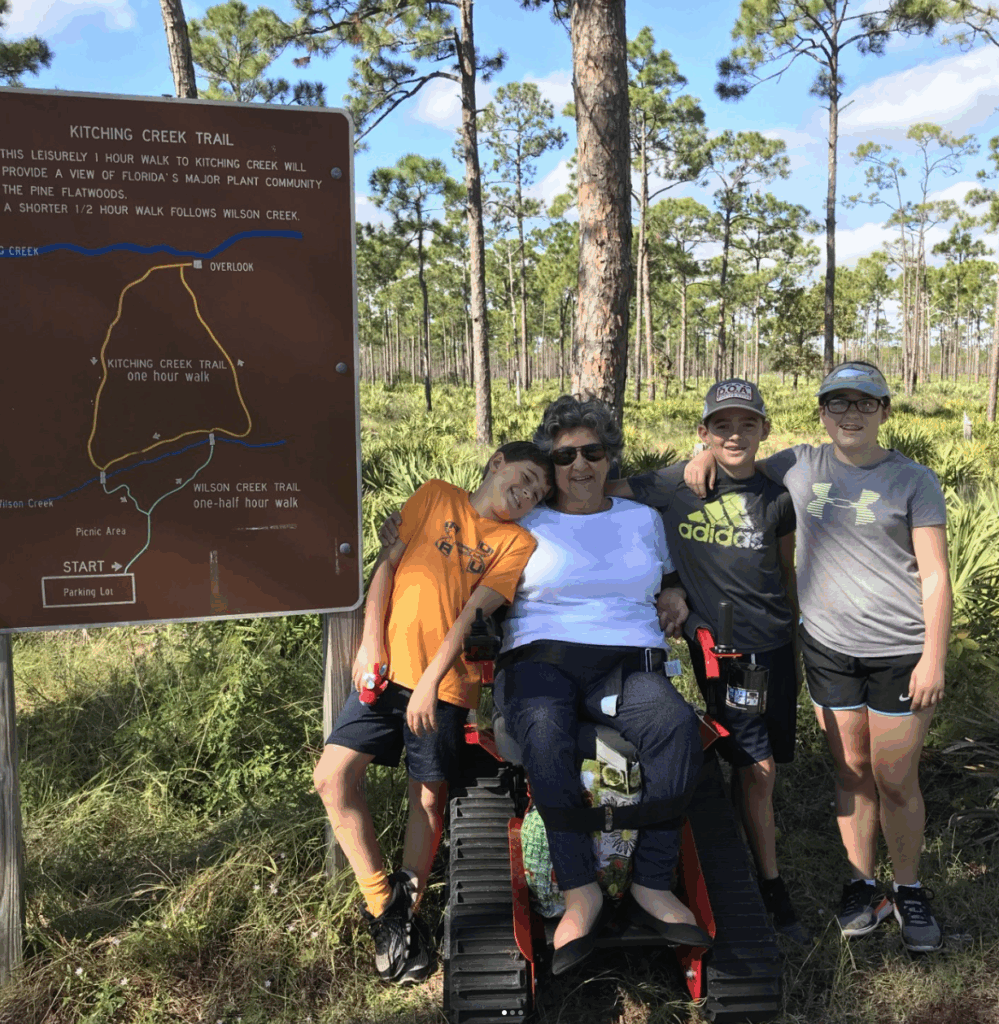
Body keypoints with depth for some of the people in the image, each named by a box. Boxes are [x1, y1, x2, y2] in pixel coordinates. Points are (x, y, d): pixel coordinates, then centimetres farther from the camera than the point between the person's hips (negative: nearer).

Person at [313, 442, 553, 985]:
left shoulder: (517, 542, 5)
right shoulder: (436, 496, 11)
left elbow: (474, 612, -6)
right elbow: (388, 564, 7)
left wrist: (431, 680, -14)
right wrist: (371, 643, -3)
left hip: (446, 684, -1)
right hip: (388, 667, 2)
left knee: (429, 796, 2)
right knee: (332, 776, -6)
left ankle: (406, 909, 22)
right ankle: (382, 904, 7)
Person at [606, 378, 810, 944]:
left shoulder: (776, 497, 3)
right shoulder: (679, 483, -6)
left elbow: (787, 575, 14)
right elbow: (601, 490, -1)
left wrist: (798, 648, 18)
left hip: (773, 643, 3)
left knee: (759, 765, 9)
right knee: (757, 767, -2)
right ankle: (772, 887, 17)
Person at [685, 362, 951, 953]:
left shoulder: (914, 481, -3)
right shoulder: (800, 467, 4)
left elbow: (935, 577, -5)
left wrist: (934, 659, -11)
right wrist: (708, 453, -4)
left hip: (899, 653, -2)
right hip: (828, 649, 3)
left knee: (896, 781, 5)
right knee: (851, 773, 13)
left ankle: (910, 892, 27)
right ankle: (863, 885, 30)